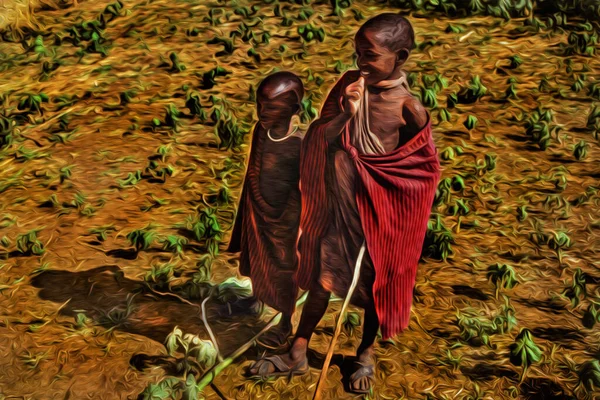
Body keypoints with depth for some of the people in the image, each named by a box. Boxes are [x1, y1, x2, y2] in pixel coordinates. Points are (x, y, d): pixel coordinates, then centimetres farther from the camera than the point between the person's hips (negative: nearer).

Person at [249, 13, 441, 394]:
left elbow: (426, 169, -11)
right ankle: (297, 353, 29)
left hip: (378, 212, -3)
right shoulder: (350, 83, -7)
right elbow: (318, 139, -1)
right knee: (322, 277, 14)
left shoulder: (409, 109, -19)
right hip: (338, 203, 3)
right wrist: (346, 111, -15)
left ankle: (366, 353, 38)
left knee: (374, 281, 15)